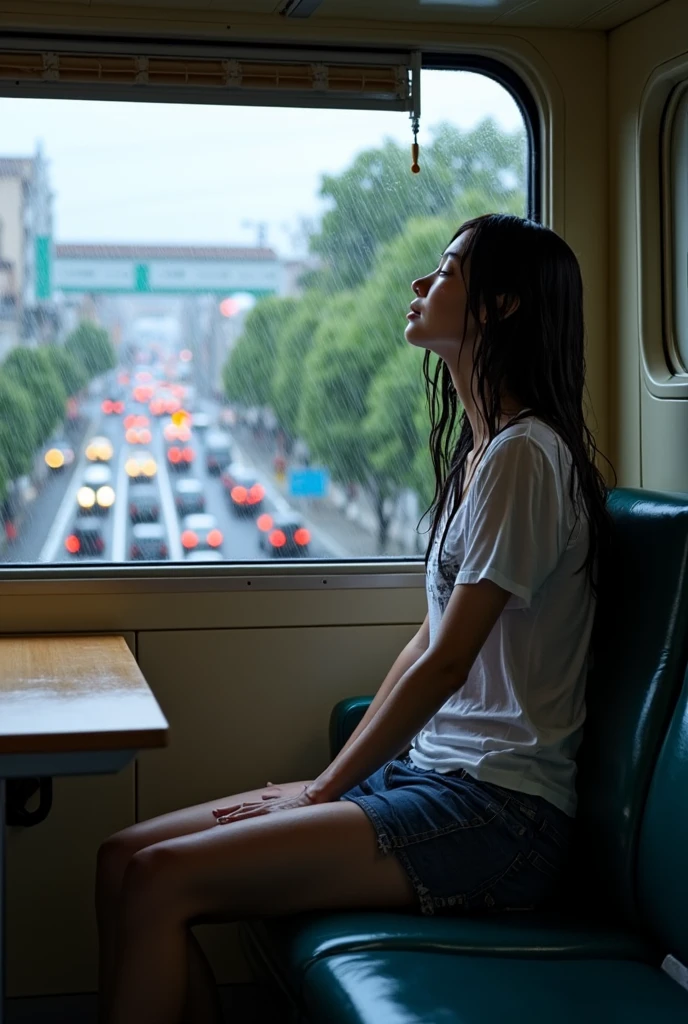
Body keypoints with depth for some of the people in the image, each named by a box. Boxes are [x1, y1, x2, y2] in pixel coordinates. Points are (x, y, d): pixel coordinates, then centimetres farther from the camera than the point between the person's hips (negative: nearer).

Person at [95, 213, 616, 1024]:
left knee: (162, 880, -19)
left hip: (496, 810, -9)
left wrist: (321, 793, -7)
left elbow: (447, 663, -15)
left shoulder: (524, 454, -14)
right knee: (123, 859, -2)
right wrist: (326, 782, 9)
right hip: (432, 772, 9)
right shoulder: (480, 451, 17)